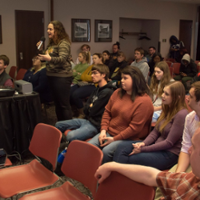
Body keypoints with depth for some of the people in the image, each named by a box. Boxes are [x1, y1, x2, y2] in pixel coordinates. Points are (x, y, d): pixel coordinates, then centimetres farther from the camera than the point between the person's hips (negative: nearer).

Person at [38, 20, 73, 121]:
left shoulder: (63, 43, -13)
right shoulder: (51, 43, 15)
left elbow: (62, 59, -26)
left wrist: (49, 58, -41)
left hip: (62, 77, -9)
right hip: (52, 76, 9)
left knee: (64, 104, -5)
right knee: (57, 103, 16)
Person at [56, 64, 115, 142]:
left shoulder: (107, 92, -17)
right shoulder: (98, 89, 14)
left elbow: (93, 111, -15)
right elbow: (85, 109, 12)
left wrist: (89, 107, 4)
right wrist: (91, 107, -6)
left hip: (95, 125, -10)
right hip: (87, 120, 10)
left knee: (71, 136, -33)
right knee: (58, 125, 10)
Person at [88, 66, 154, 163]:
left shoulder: (144, 101, -15)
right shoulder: (118, 93, 8)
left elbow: (135, 127, -18)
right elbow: (107, 111, 13)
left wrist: (114, 139, -15)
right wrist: (103, 130, -1)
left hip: (128, 138, -6)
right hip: (109, 133, 7)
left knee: (106, 151, -29)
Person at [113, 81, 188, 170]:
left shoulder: (181, 115, -18)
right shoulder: (167, 109, 10)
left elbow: (169, 143, -18)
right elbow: (155, 131, 10)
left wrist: (143, 149, -18)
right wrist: (143, 143, -9)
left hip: (169, 154, -8)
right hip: (157, 146, 8)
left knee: (131, 159, -24)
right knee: (122, 146, -11)